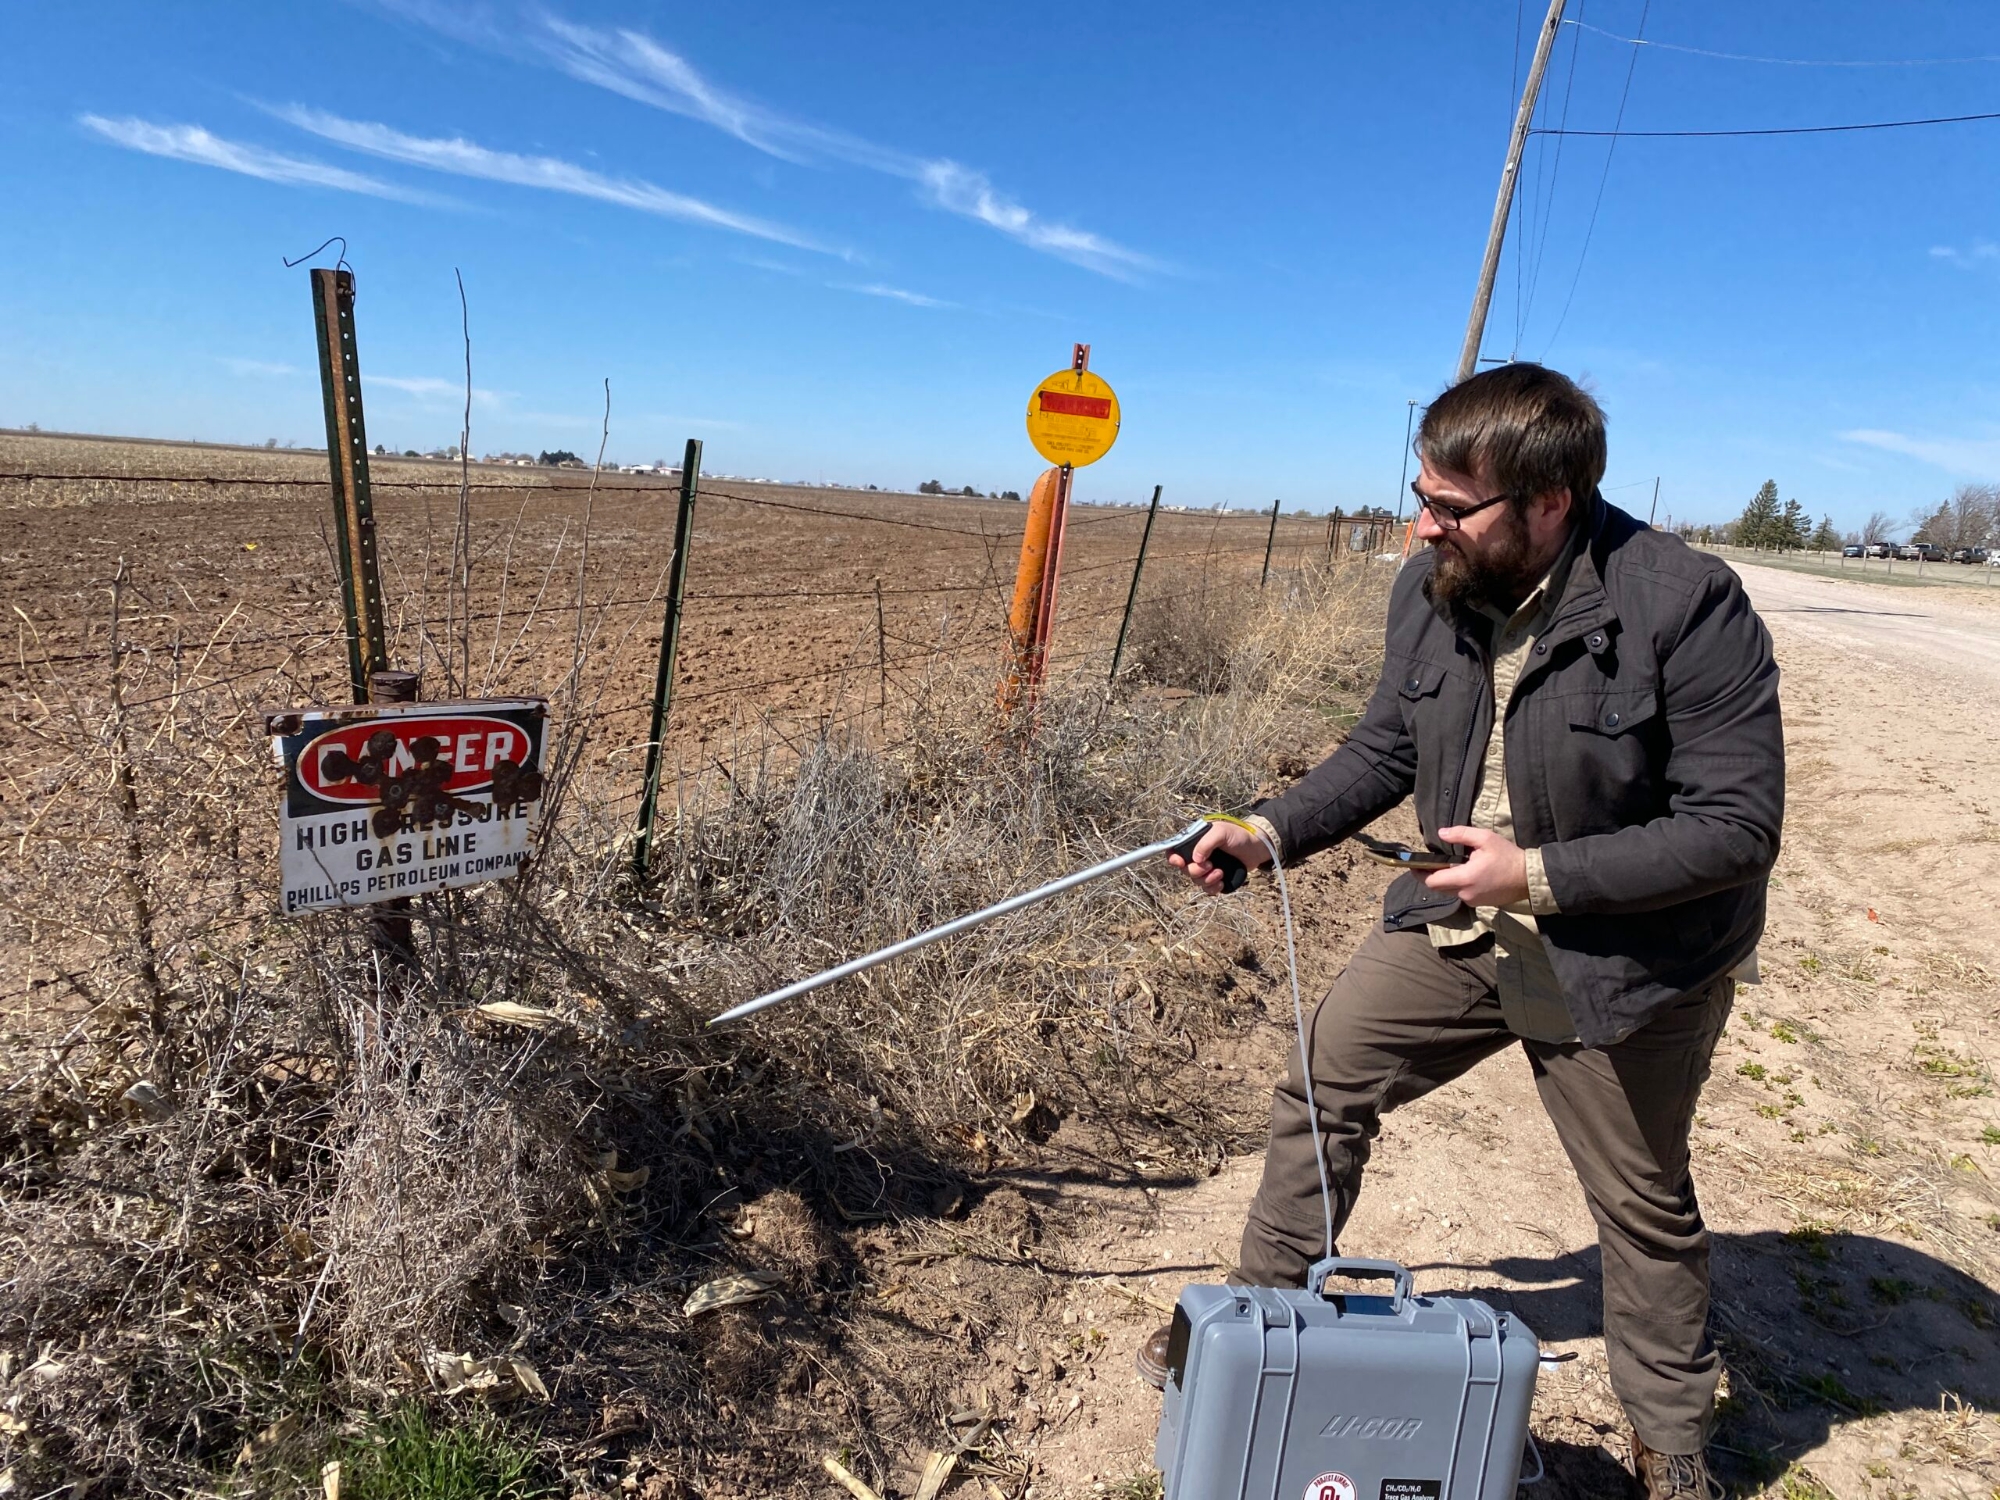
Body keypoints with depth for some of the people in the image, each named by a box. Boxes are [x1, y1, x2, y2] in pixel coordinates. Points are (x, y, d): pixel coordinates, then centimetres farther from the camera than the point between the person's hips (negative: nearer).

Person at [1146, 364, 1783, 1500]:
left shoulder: (1687, 605, -25)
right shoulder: (1429, 590, -9)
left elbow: (1740, 826, -23)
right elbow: (1385, 752, 3)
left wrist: (1541, 875, -28)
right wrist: (1270, 832, -8)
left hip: (1627, 962, -4)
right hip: (1456, 925, 5)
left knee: (1645, 1208, 15)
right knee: (1323, 1087, 6)